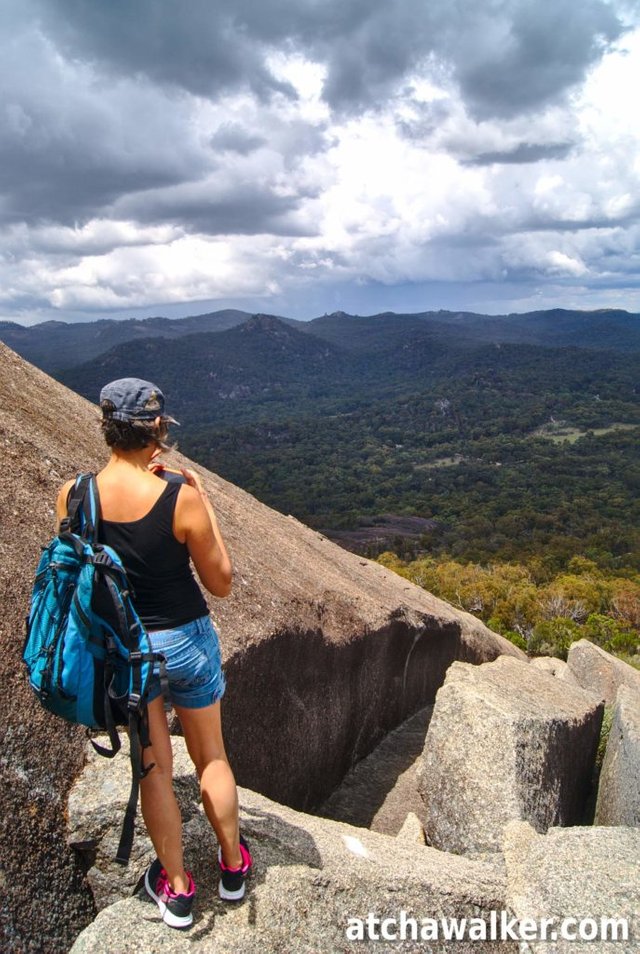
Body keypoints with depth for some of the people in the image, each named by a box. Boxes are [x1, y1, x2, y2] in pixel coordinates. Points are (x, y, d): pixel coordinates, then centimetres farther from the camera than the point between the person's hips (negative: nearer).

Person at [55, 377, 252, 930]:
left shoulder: (73, 495, -15)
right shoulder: (181, 497, -23)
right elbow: (221, 584, -12)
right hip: (186, 641, -2)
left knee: (154, 767, 20)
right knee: (211, 757, 21)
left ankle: (176, 888, 36)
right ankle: (233, 867, 41)